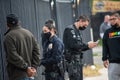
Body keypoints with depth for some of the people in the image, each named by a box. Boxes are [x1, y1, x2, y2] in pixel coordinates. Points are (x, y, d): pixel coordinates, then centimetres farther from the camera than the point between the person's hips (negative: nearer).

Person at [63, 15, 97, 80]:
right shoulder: (70, 29, -10)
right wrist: (87, 45, -15)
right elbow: (73, 45, -21)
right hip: (72, 60, -10)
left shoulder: (78, 31, 19)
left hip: (77, 59, 10)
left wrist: (88, 46, 1)